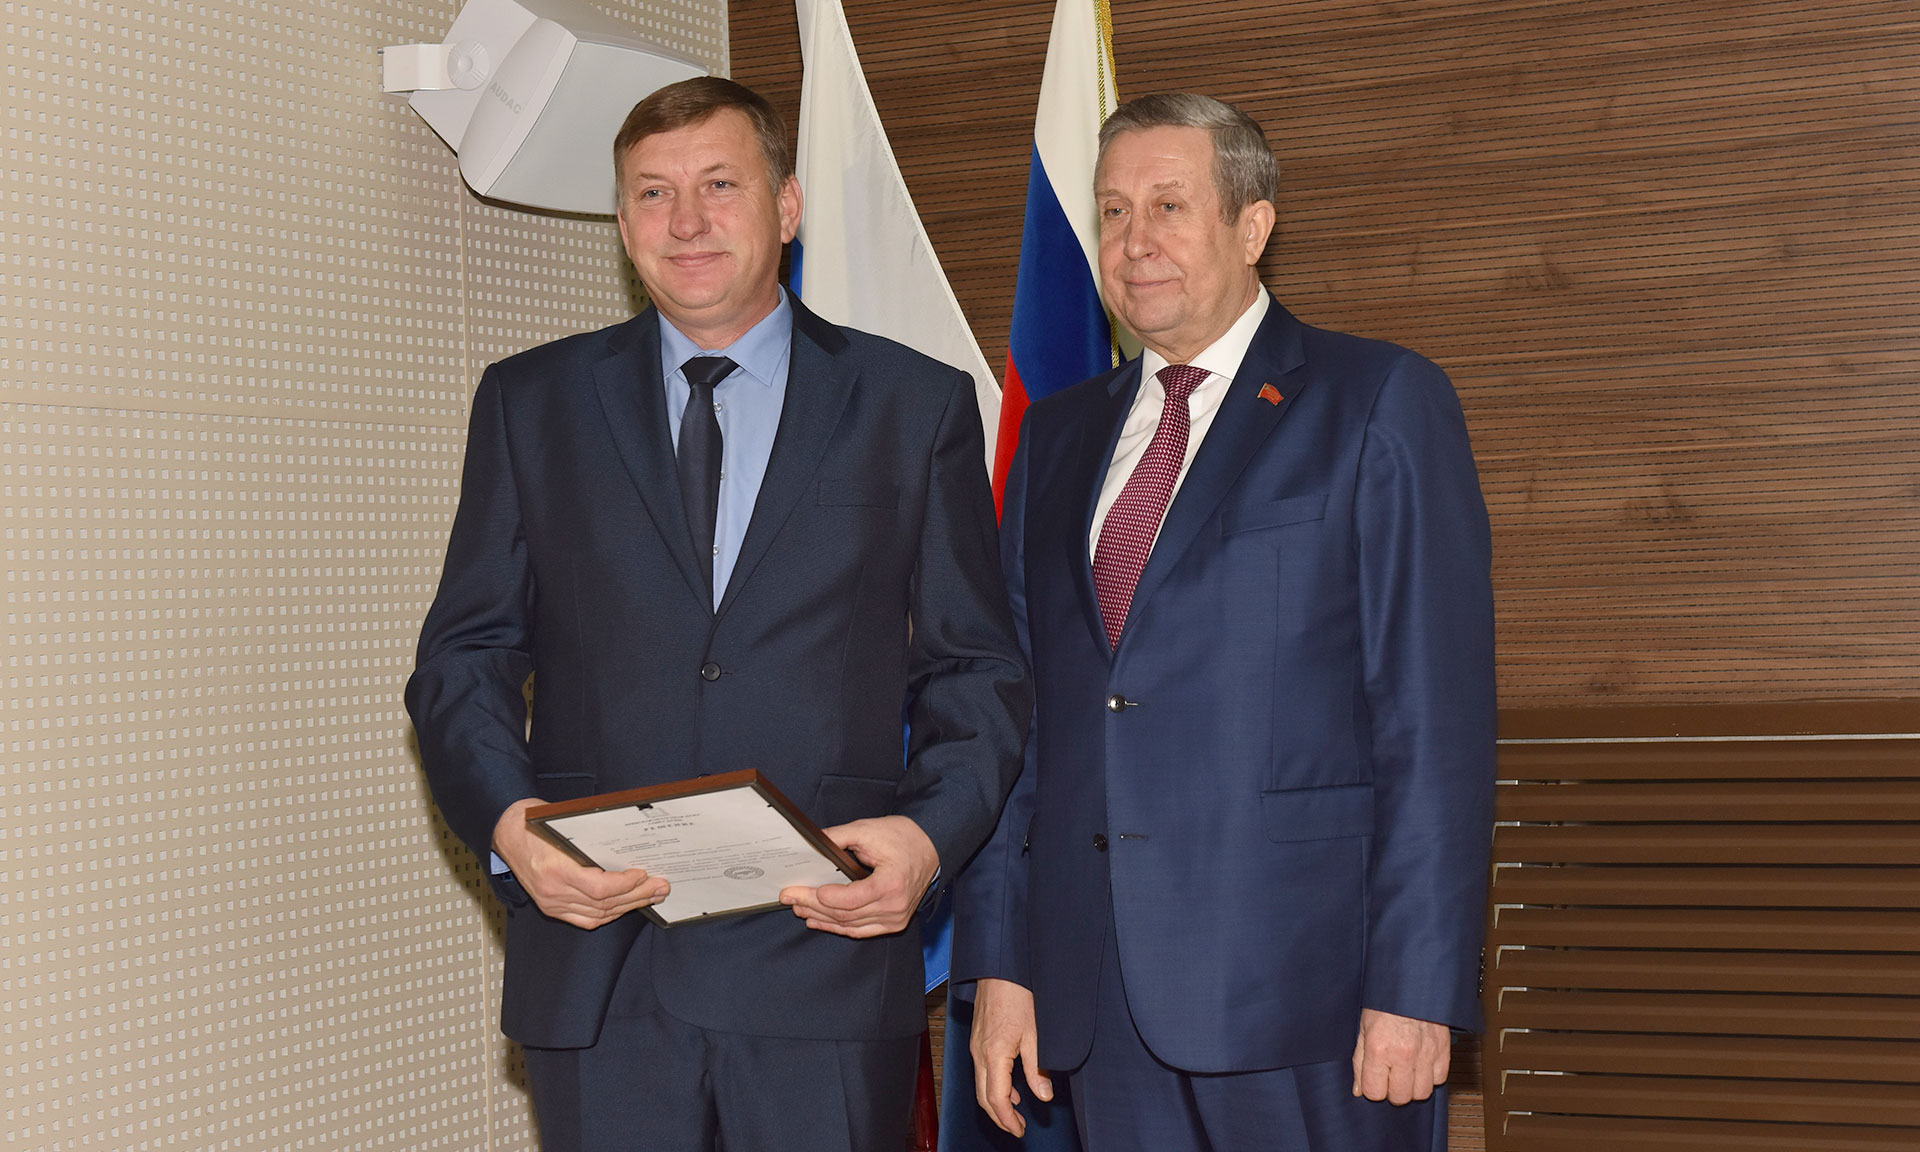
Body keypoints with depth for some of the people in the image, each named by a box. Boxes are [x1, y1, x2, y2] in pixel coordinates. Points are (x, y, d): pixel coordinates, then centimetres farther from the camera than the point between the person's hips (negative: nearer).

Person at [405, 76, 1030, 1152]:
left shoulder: (918, 406, 7)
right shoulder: (529, 403, 11)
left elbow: (977, 671, 8)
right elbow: (465, 658, 9)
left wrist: (932, 833, -11)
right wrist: (507, 821, -10)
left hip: (829, 963, -1)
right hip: (597, 966, 1)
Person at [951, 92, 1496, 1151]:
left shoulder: (1381, 404, -1)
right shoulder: (1058, 435, 15)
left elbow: (1437, 716, -7)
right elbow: (1017, 709, 14)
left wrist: (1417, 986, -13)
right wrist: (999, 961, 7)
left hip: (1301, 986, -4)